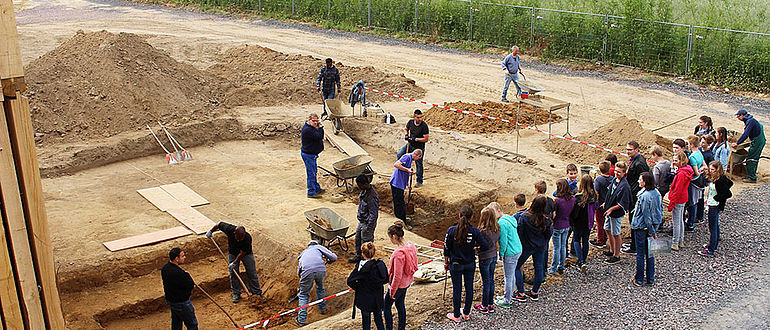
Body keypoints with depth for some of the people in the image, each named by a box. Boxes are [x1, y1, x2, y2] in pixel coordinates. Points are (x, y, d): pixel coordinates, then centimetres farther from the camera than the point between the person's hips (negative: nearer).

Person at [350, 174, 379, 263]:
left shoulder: (371, 197, -31)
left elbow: (373, 215, -26)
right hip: (361, 221, 10)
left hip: (367, 223, -10)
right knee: (357, 239, 23)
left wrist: (368, 228, -20)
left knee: (366, 243, 6)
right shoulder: (364, 191, -2)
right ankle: (358, 256, 42)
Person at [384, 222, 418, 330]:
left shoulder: (399, 253, -32)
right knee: (400, 305, 24)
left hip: (399, 285, -8)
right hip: (407, 282, 8)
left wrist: (392, 291, -15)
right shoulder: (411, 246, -6)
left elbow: (397, 276, -26)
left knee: (386, 307, 12)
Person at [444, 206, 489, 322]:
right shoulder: (474, 231, -13)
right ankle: (466, 313, 30)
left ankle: (456, 315, 21)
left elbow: (446, 248, -7)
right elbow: (485, 246, -12)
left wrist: (446, 262, 7)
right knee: (469, 287, 16)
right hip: (470, 264, 1)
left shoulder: (451, 230, -15)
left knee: (457, 289, 9)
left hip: (455, 265, -1)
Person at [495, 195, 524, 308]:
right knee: (512, 275, 20)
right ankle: (509, 296, 33)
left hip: (510, 253, -9)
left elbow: (503, 241, -21)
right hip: (517, 250, 9)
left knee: (508, 277, 1)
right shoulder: (510, 218, 7)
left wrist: (501, 254, -8)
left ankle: (506, 301, 10)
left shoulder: (501, 223, -21)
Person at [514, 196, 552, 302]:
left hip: (526, 246, -3)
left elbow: (519, 232, -17)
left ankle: (521, 294, 6)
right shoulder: (546, 219, -13)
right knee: (538, 267, 17)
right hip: (540, 247, 3)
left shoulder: (524, 217, -22)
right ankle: (535, 292, 27)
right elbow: (549, 233, -1)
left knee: (517, 267, 9)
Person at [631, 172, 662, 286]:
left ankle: (639, 280, 13)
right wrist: (653, 230, 13)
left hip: (642, 227, -7)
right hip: (653, 225, 7)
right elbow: (661, 209, 10)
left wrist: (651, 231, -14)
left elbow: (646, 215, -21)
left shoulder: (644, 196, -23)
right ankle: (650, 279, 21)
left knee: (640, 254, 4)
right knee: (650, 253, 15)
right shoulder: (657, 193, 2)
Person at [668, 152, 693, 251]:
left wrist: (671, 204, -17)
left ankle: (675, 243, 8)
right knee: (681, 220, 19)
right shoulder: (686, 171, 6)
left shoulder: (681, 174, -24)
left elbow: (677, 191, -23)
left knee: (676, 223, 0)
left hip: (678, 201, -10)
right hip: (683, 199, 10)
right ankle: (681, 241, 30)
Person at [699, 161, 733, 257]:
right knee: (715, 225, 21)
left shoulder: (720, 180, -24)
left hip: (715, 206, -11)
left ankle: (710, 250, 0)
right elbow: (730, 183, 20)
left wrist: (716, 198, -17)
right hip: (712, 205, 11)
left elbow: (728, 194, -25)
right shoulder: (713, 178, 3)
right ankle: (715, 245, 35)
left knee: (712, 228, -5)